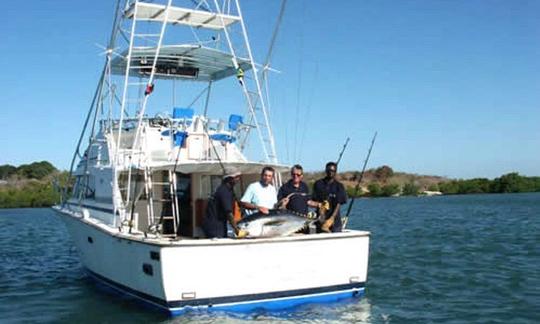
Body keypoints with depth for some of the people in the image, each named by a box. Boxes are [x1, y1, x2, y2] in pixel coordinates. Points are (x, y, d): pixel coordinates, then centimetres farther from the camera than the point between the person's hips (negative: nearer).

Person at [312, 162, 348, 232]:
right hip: (320, 219, 0)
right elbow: (315, 201, 4)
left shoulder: (339, 186, 1)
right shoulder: (318, 184, 5)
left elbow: (338, 204, -6)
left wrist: (332, 218, -18)